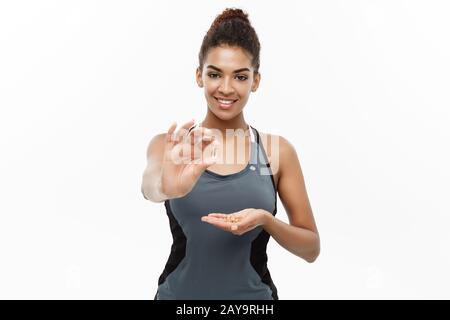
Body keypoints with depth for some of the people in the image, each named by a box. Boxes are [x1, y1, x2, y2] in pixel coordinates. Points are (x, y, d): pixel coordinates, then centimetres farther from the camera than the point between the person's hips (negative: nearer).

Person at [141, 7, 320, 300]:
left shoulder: (278, 150, -4)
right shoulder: (169, 144, -6)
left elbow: (311, 248, -1)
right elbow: (149, 187, -27)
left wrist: (266, 220, -20)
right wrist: (168, 187, -49)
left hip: (254, 294, 1)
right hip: (180, 292, 0)